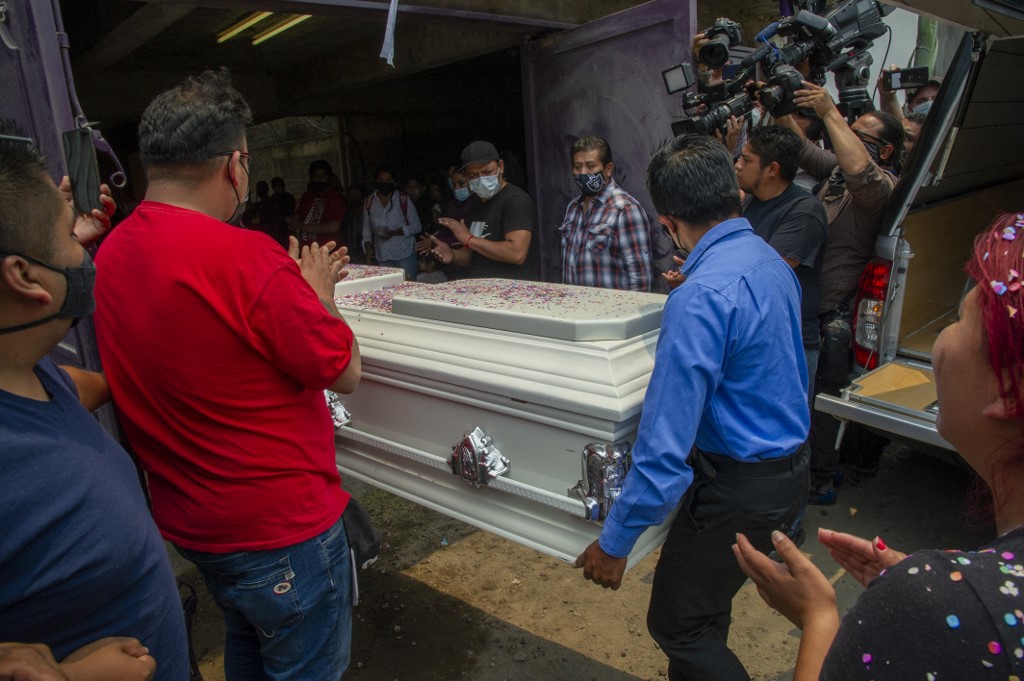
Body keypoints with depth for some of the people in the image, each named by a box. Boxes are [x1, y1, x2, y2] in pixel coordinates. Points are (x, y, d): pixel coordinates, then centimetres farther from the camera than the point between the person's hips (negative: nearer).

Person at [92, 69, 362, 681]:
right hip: (281, 527, -8)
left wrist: (293, 286, 12)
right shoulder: (245, 257, -27)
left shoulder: (112, 253, -2)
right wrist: (318, 294, 0)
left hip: (187, 517, 8)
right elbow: (345, 372, -16)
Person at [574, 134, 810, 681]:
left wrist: (615, 542, -19)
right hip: (788, 468, 9)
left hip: (737, 489, -9)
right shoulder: (771, 261, 3)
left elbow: (664, 441, -27)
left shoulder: (700, 297, -27)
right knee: (704, 606, 25)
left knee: (677, 625, 9)